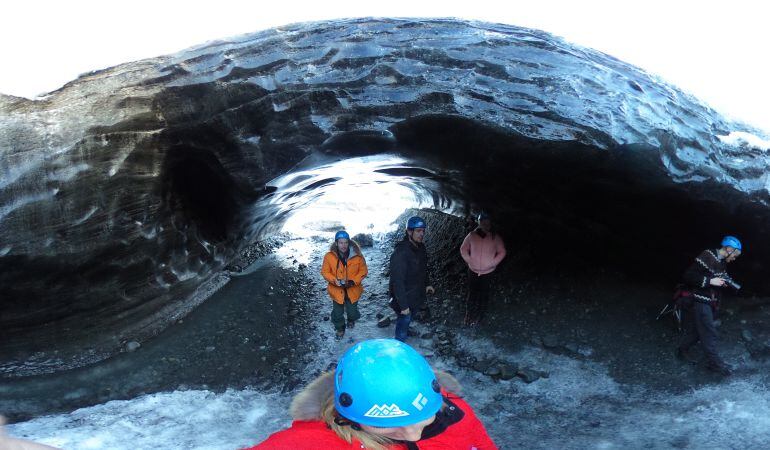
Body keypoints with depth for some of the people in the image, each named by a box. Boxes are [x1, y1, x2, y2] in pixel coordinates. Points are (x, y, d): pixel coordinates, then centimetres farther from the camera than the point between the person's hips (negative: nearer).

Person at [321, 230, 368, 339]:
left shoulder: (357, 256, -16)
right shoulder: (329, 256, -16)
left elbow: (363, 271, -6)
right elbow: (325, 272, -5)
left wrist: (353, 281, -20)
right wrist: (334, 280, -22)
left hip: (352, 290, 0)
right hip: (337, 290, 0)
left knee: (352, 311, 15)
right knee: (338, 313, 13)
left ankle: (351, 320, 53)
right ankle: (340, 328, 44)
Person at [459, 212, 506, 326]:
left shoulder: (495, 237, -7)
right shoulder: (472, 235, -6)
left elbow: (502, 252, 0)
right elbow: (463, 249, 4)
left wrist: (492, 263, -8)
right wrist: (469, 260, -6)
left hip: (487, 272, 0)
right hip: (473, 271, 0)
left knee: (483, 295, 6)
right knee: (472, 294, 5)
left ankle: (478, 316, 21)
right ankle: (469, 316, 19)